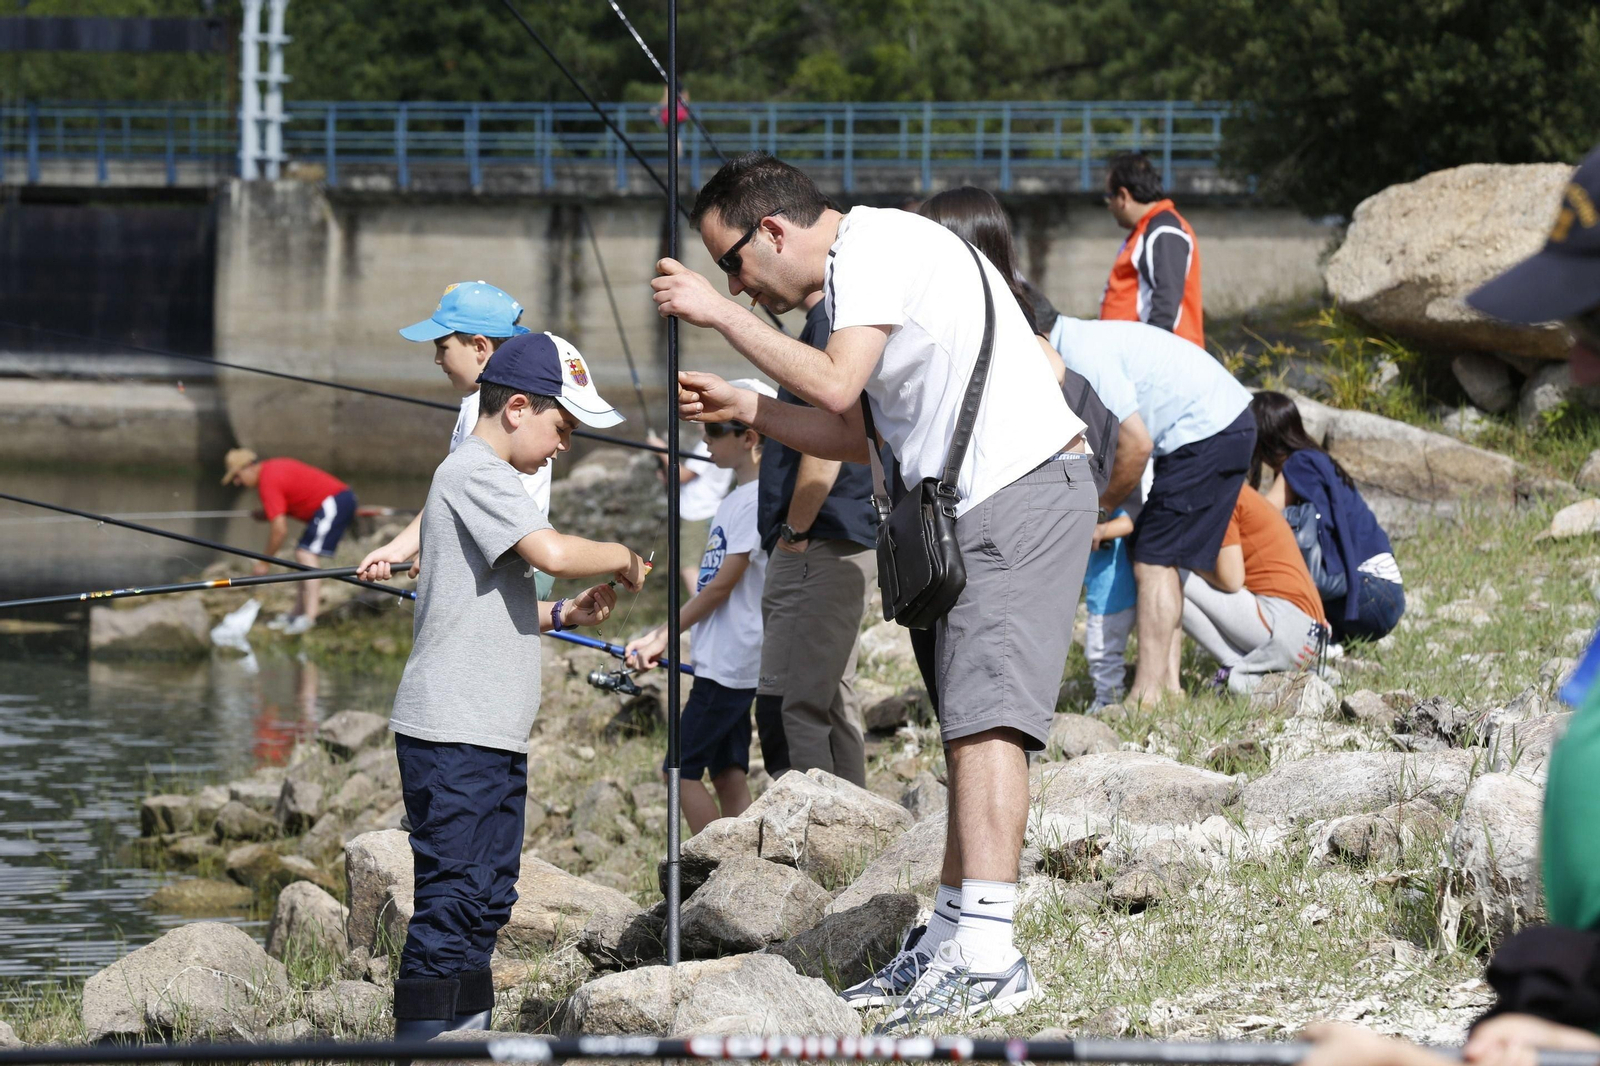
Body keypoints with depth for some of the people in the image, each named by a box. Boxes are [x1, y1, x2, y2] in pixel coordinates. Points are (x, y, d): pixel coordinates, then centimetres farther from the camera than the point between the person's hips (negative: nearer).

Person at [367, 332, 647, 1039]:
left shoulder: (485, 478, 22)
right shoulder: (475, 472, -11)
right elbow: (552, 553, -23)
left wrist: (565, 616, 14)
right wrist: (621, 557, -6)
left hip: (494, 738, 11)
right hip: (452, 734, -11)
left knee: (487, 898, 12)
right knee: (452, 895, -13)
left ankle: (470, 1033, 16)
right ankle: (419, 1039, -14)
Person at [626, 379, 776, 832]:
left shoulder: (757, 499, -14)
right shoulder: (734, 500, 16)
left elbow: (724, 584, -15)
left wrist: (664, 636, -9)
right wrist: (662, 636, 10)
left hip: (731, 661, -10)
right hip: (720, 661, 10)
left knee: (683, 769, -9)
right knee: (728, 775, 8)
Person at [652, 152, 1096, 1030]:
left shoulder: (879, 245, -10)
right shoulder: (856, 273, 21)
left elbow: (837, 385, -20)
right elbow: (854, 434, 23)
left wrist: (721, 315, -12)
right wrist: (737, 407, 15)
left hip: (1025, 490, -11)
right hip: (981, 508, 11)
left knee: (985, 713, -18)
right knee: (968, 723, 11)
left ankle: (987, 956, -27)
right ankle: (952, 940, 15)